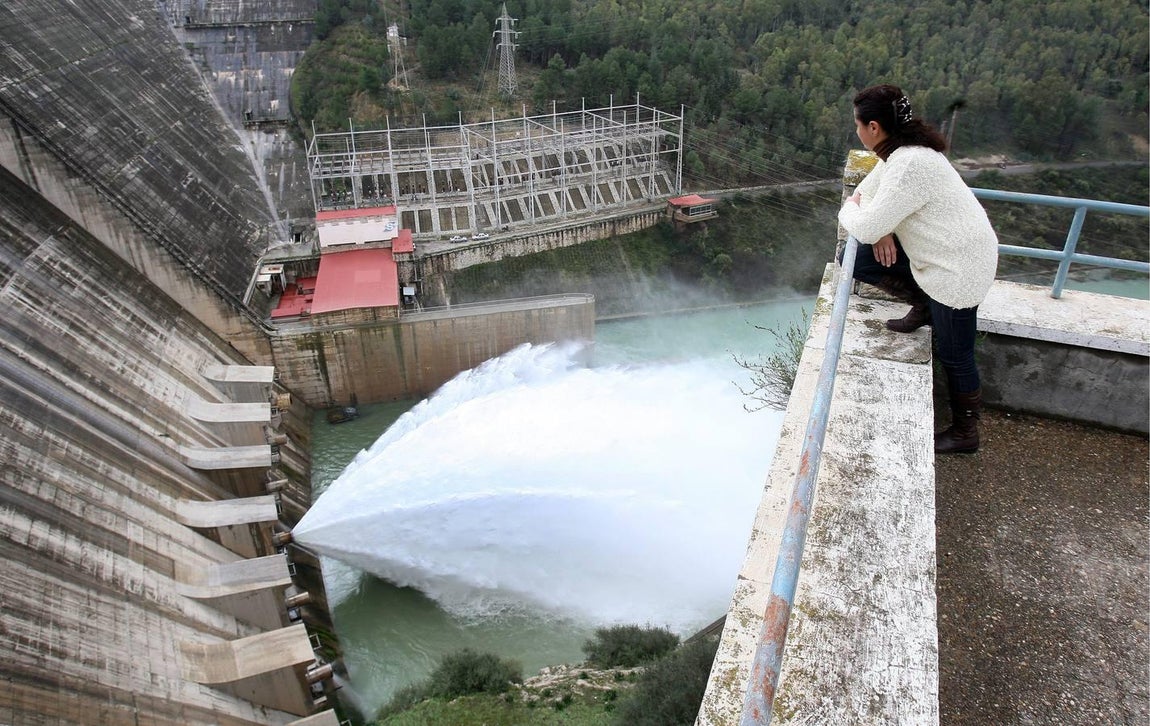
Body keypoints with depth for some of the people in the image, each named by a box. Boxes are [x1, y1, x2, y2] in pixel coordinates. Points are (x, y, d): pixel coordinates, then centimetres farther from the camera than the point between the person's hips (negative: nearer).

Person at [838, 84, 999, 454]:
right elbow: (868, 190, 14)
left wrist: (850, 209, -6)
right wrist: (881, 229, -6)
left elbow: (864, 228, -29)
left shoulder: (909, 166, -29)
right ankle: (923, 307, 16)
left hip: (958, 267, -9)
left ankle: (965, 432, 24)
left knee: (954, 355, 4)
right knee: (857, 260, 1)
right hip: (938, 254, 9)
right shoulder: (901, 150, 2)